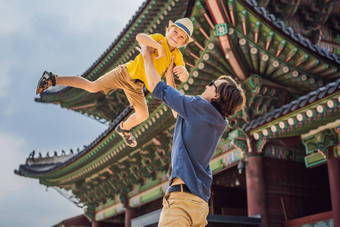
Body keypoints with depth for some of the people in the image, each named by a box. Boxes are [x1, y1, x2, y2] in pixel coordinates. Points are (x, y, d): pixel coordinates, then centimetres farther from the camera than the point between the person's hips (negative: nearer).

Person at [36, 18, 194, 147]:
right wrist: (159, 47, -38)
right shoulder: (159, 39, -17)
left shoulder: (177, 56, 0)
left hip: (136, 86, 6)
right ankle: (52, 79, 3)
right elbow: (139, 37, -36)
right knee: (92, 87, -8)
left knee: (143, 115, 11)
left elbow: (183, 79, -6)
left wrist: (183, 71, -29)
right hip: (126, 73, -6)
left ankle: (124, 128, 44)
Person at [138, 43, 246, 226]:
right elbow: (178, 111, 35)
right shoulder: (218, 122, 19)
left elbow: (157, 88, 4)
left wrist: (147, 55, 20)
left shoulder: (199, 105, -5)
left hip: (183, 194, -9)